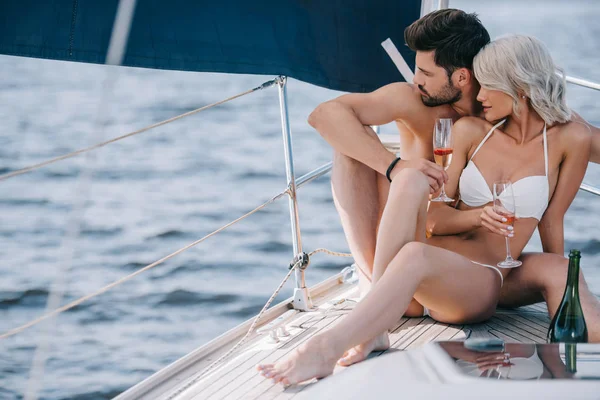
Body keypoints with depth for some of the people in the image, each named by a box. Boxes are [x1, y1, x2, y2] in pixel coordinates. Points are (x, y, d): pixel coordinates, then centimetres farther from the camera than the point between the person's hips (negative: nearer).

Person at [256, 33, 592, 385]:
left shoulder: (568, 139, 3)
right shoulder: (471, 131, 13)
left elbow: (552, 224, 10)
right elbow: (435, 217, 8)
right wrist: (477, 216, -9)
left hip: (481, 283, -4)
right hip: (437, 254, 4)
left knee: (416, 256, -39)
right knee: (411, 177, -27)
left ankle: (327, 349, -51)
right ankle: (373, 324, -36)